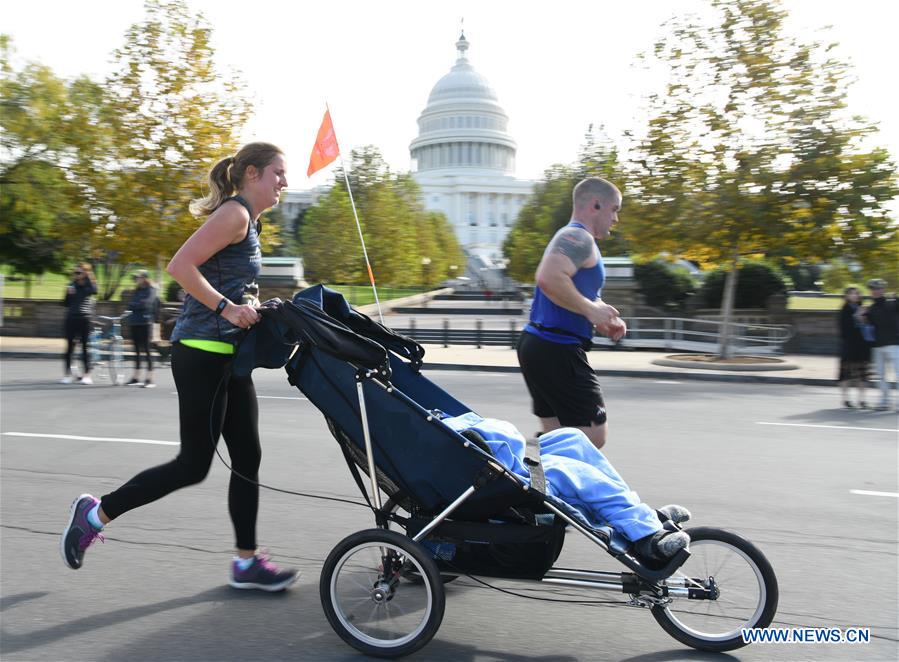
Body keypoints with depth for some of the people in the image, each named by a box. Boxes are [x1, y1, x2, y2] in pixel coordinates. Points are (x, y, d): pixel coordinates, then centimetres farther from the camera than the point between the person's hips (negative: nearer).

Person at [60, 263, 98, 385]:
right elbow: (65, 304, 9)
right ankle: (67, 374, 11)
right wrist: (68, 294, -9)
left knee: (85, 346, 0)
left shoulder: (90, 285, 1)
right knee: (69, 346, 4)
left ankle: (87, 374, 6)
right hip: (71, 318, 3)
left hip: (84, 318, -3)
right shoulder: (72, 285, 10)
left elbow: (94, 290, -25)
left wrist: (88, 276, -18)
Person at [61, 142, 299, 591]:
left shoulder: (249, 220, 17)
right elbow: (180, 266, -20)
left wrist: (251, 311, 9)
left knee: (247, 457, 8)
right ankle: (96, 514, 17)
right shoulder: (234, 213, -12)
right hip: (202, 352, -10)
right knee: (193, 464, -2)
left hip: (227, 354, 10)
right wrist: (228, 309, -24)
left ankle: (247, 562, 17)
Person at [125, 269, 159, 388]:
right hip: (134, 322, 7)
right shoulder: (136, 291, 17)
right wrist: (138, 305, -8)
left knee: (146, 349, -8)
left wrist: (134, 305, -7)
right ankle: (136, 377, 16)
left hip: (145, 322, -7)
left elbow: (146, 304, -17)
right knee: (137, 349, 10)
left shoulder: (151, 290, -3)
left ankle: (150, 378, -7)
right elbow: (130, 305, 10)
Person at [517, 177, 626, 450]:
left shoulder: (570, 238, 21)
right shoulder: (578, 238, -12)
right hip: (557, 351, -11)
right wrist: (591, 310, -20)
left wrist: (603, 320, 10)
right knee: (593, 435, -6)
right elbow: (548, 278, -31)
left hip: (537, 344, 11)